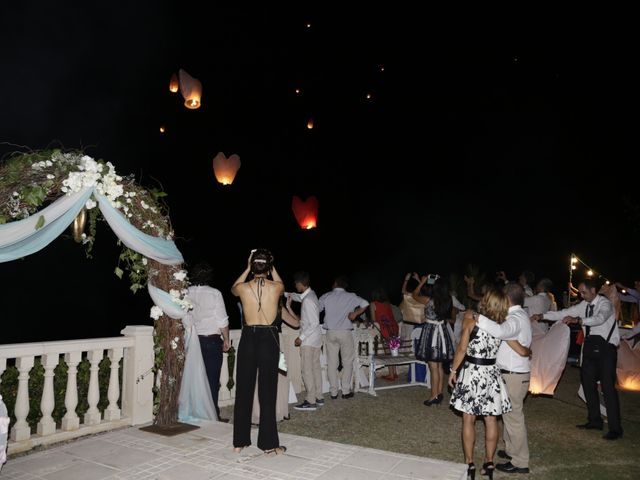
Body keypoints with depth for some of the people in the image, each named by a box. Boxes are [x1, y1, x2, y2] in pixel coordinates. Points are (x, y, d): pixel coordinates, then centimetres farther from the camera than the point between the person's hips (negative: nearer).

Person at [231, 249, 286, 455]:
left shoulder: (243, 288, -3)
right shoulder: (275, 287, -5)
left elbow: (234, 288, 23)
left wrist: (247, 268, 24)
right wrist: (272, 267, 27)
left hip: (248, 339, 2)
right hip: (268, 339, -1)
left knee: (243, 390, 11)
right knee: (267, 392, 5)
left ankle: (240, 441, 21)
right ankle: (269, 443, 11)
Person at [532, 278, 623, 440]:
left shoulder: (605, 304, -13)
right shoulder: (583, 305, 8)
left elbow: (600, 318, -33)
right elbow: (563, 313, 7)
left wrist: (578, 320, -47)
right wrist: (542, 316, -2)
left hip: (605, 347, -8)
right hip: (590, 346, 8)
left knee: (608, 386, -7)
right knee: (587, 382, 12)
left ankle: (615, 428, 3)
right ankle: (594, 420, 26)